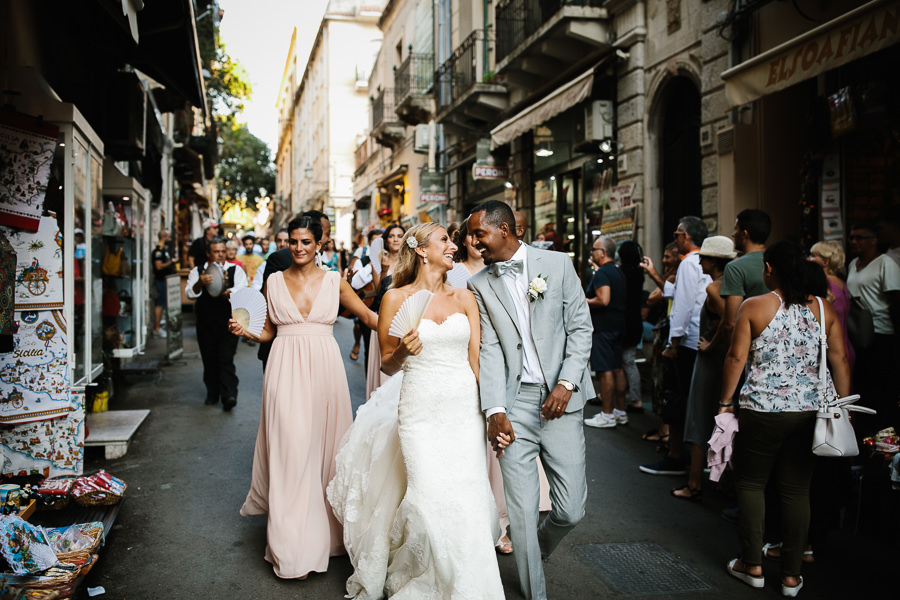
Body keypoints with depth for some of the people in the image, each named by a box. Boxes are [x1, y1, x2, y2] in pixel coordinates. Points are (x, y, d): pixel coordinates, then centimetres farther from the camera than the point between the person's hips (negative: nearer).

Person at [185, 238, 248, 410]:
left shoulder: (235, 270, 6)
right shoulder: (197, 271, 9)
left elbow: (241, 289, -10)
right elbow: (190, 293, -4)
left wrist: (228, 292, -31)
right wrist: (200, 283, -25)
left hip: (228, 324, -2)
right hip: (205, 324, 2)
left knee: (226, 360, -10)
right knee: (209, 361, 9)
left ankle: (229, 396, -13)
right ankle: (212, 394, 22)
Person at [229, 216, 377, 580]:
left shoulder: (334, 281, 5)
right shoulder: (274, 281, 7)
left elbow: (368, 315, 8)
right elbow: (268, 331, 13)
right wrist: (244, 331, -6)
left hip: (324, 369, 0)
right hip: (286, 370, 0)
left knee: (324, 445, 5)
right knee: (290, 449, -2)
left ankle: (323, 530, 25)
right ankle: (292, 547, 7)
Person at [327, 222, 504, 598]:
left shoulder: (464, 297, 9)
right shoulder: (396, 298, 2)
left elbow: (477, 358, 7)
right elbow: (388, 365, 8)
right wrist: (402, 352, -15)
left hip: (466, 410, 3)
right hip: (421, 412, -2)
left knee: (468, 504, 0)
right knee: (432, 501, -9)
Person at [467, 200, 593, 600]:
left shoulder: (557, 264, 3)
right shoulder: (480, 285, 6)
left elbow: (581, 328, 3)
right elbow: (489, 349, -2)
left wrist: (566, 384, -9)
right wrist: (495, 410, -14)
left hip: (560, 400, 0)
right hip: (514, 403, 0)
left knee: (571, 509, 3)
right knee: (522, 509, 2)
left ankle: (538, 548, 36)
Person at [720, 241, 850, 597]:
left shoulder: (754, 307, -5)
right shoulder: (824, 309, 5)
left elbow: (736, 358, -6)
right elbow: (840, 361, 5)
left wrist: (725, 402, 2)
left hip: (763, 410, -3)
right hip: (811, 412, 4)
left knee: (751, 483, 12)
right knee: (796, 490, 9)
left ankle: (752, 566, 17)